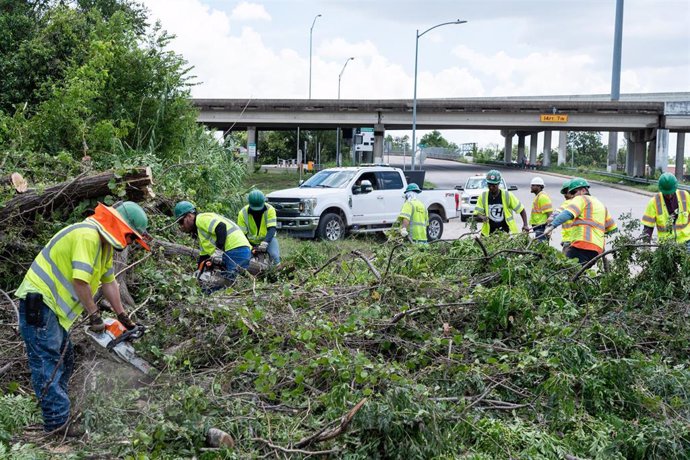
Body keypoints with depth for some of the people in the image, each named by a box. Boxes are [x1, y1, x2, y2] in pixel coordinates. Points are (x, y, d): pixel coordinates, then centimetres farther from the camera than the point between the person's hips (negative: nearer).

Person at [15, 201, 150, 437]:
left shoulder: (105, 243, 12)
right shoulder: (88, 235, -21)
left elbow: (108, 282, 18)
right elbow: (80, 280, -26)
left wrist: (123, 317, 19)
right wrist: (95, 315, -16)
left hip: (52, 306, 11)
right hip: (38, 302, -11)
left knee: (64, 360, 14)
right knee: (48, 363, -11)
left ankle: (56, 413, 21)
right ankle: (58, 422, -11)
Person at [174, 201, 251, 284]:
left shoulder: (201, 218, -2)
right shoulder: (200, 231, 30)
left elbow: (221, 227, -21)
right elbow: (204, 255, 31)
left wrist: (219, 249, -24)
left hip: (235, 251, -10)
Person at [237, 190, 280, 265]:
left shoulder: (270, 210, -16)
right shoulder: (243, 213, -13)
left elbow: (272, 228, -24)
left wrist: (265, 242, -41)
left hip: (268, 239, -1)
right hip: (251, 242, 2)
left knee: (275, 256, -27)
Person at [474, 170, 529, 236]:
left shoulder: (507, 196, -3)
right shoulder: (483, 197, 1)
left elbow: (521, 210, 3)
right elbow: (477, 215, 0)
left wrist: (525, 225, -8)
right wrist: (482, 218, -23)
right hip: (489, 233, 1)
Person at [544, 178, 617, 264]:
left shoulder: (581, 199, 6)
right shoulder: (601, 205, 30)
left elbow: (568, 214, -15)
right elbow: (613, 228, 34)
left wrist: (552, 226, -25)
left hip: (582, 245, -9)